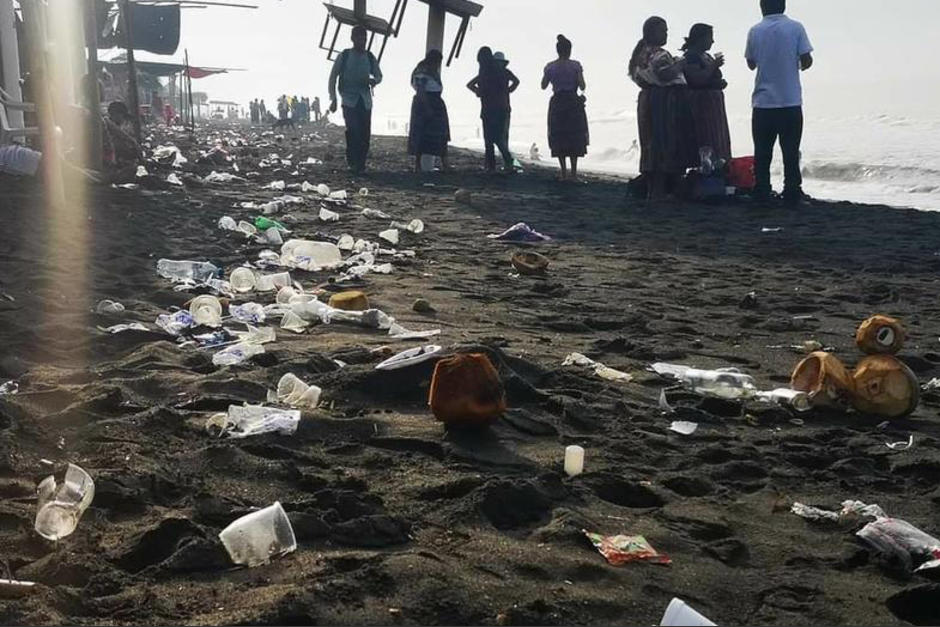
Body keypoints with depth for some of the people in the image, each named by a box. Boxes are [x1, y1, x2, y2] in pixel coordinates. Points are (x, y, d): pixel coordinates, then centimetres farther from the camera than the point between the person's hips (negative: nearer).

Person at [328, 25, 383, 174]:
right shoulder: (344, 56, 0)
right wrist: (333, 99, -1)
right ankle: (352, 160, -4)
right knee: (353, 131, -19)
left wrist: (374, 80, -6)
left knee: (365, 134, -1)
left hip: (365, 101, 3)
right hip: (349, 100, -3)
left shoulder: (370, 58, 8)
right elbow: (333, 77, 5)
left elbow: (379, 75, 20)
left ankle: (360, 164, 10)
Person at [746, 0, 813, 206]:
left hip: (763, 102, 1)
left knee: (762, 152, 8)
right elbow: (807, 60, -6)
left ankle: (761, 195, 7)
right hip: (790, 101, -1)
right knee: (791, 151, 4)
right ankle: (792, 195, 3)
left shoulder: (755, 31, 0)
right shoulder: (795, 27, -4)